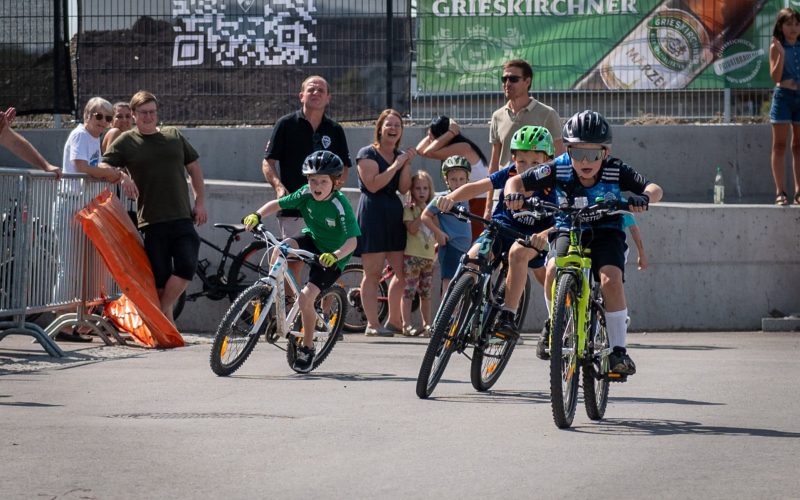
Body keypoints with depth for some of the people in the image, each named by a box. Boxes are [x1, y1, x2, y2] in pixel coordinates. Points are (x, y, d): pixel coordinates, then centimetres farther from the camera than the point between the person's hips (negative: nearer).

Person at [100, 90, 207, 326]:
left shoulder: (174, 136, 15)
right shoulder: (127, 141, 7)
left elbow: (194, 169, 21)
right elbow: (102, 167, 2)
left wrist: (200, 202, 13)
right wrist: (122, 177, -18)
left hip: (182, 218, 2)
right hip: (152, 221, -2)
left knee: (187, 266, -15)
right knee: (160, 277, -3)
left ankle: (164, 308, 1)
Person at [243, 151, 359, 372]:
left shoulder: (340, 205, -28)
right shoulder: (306, 194, -14)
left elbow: (352, 241, -33)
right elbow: (277, 204, -9)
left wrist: (335, 255, -51)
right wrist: (257, 215, -27)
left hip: (332, 256, -5)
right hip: (311, 239, 5)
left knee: (306, 297, -19)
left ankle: (307, 348, 1)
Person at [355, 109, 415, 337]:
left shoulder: (400, 156, 16)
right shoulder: (368, 153, -4)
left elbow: (404, 188, 5)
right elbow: (373, 184, -17)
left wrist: (407, 164, -7)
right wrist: (396, 165, -15)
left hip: (394, 215, 7)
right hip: (373, 213, -7)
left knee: (403, 273, 5)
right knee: (373, 273, -7)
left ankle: (394, 320, 17)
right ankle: (372, 324, -6)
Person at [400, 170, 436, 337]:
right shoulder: (409, 209, -3)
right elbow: (412, 228, -17)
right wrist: (422, 212, -15)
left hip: (429, 256, 6)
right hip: (412, 256, -6)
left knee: (426, 293, 11)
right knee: (409, 291, -8)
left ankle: (427, 324, 16)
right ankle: (406, 325, -8)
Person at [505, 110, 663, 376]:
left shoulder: (615, 171, -17)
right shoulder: (558, 169, -16)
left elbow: (655, 189, -21)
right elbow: (517, 180, -10)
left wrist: (643, 197, -44)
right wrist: (513, 193, -34)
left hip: (606, 233, -1)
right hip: (568, 231, 1)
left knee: (611, 278, -27)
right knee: (553, 271, -29)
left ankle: (618, 350, -17)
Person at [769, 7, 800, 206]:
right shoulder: (776, 47, -2)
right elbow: (775, 76, -11)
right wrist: (781, 54, -20)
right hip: (783, 96, -4)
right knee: (780, 145, -4)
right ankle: (780, 192, -6)